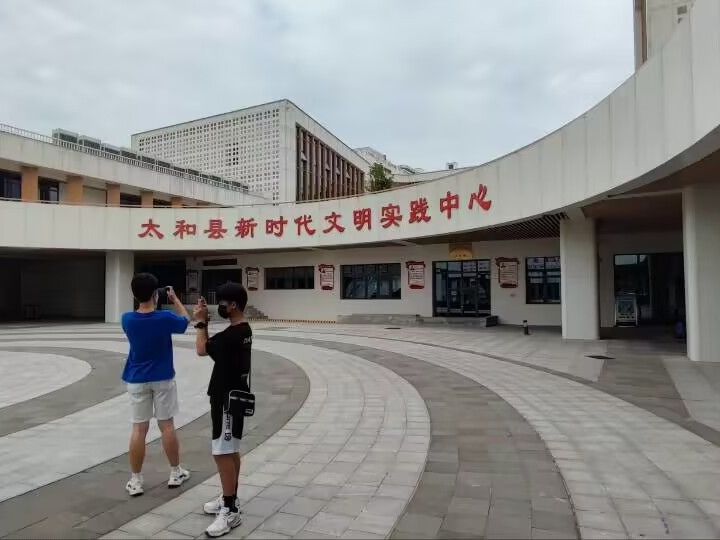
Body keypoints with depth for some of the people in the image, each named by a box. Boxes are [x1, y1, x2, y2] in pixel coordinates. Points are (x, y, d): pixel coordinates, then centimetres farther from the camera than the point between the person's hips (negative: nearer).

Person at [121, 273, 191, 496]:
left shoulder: (127, 319, -9)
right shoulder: (165, 318, -16)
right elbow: (186, 320, 5)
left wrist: (148, 304, 13)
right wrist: (175, 299, 14)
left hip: (137, 380, 2)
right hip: (162, 378, -2)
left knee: (139, 429, 5)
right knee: (167, 425, 8)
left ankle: (135, 481, 10)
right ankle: (176, 473, 21)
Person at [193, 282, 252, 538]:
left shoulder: (233, 334, -23)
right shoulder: (243, 329, 8)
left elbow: (201, 349, -16)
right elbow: (211, 345, 14)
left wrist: (201, 322, -5)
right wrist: (204, 321, 5)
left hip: (228, 398, -10)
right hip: (233, 395, 10)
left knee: (223, 453, -5)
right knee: (231, 451, 17)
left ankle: (231, 511, 3)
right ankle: (230, 499, 29)